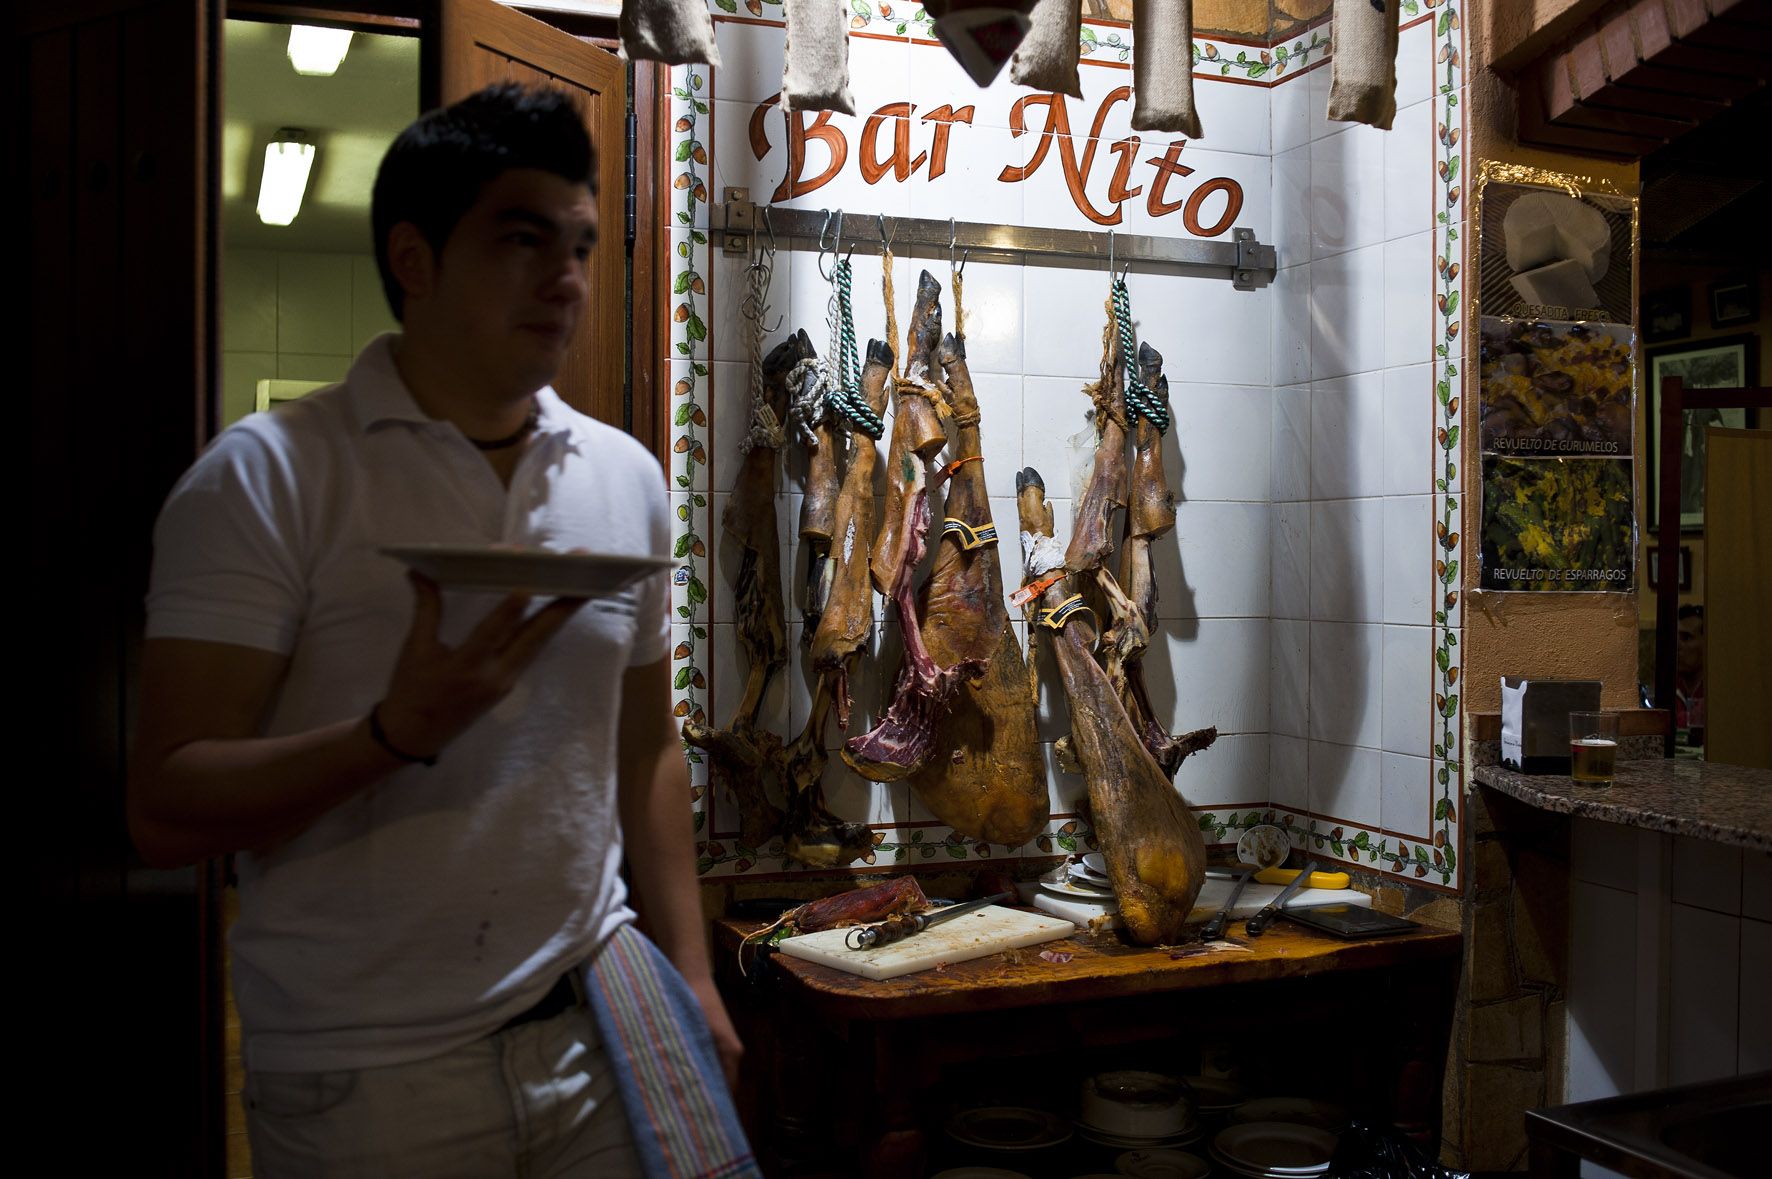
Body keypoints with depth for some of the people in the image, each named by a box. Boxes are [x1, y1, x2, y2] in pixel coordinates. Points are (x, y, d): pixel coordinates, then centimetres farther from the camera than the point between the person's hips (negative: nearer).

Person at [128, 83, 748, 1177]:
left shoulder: (628, 478, 6)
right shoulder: (268, 475, -10)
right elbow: (167, 809, -13)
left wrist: (690, 978, 9)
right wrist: (401, 730, -27)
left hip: (597, 1029, 4)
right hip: (365, 1077, -4)